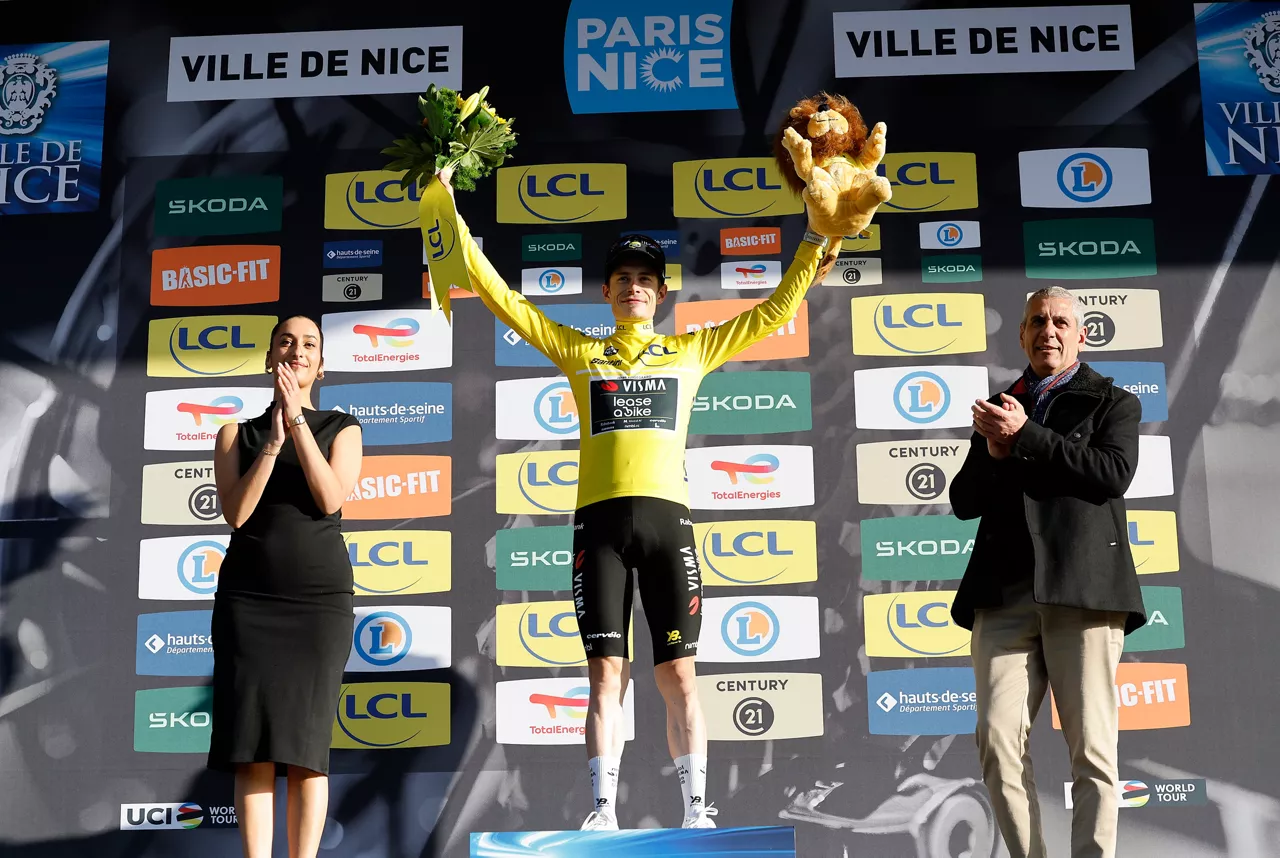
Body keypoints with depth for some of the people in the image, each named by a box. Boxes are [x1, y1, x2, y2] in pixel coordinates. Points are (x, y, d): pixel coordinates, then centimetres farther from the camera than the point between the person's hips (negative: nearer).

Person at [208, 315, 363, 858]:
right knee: (254, 743, -5)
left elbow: (331, 499, -8)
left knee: (305, 742, -5)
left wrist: (297, 420, -10)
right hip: (247, 597, 1)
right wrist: (273, 440, -12)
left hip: (320, 596, -1)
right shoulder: (237, 434, 11)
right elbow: (235, 513, -4)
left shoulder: (342, 428, 9)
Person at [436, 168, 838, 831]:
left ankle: (696, 809, 5)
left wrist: (811, 253, 18)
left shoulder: (690, 352, 17)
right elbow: (501, 297, 16)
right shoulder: (577, 352, 17)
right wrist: (454, 216, 14)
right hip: (599, 520, 0)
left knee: (678, 674, -1)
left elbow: (771, 314, 22)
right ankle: (604, 811, 4)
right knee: (606, 671, -2)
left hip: (666, 516, 0)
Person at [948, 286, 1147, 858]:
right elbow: (964, 501, 17)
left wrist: (1024, 436, -9)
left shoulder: (1114, 403, 14)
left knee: (1092, 750, -4)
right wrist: (994, 453, -2)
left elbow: (1112, 473, -6)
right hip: (1004, 595, 3)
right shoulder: (998, 410, 23)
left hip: (1082, 591, -2)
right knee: (998, 742, -8)